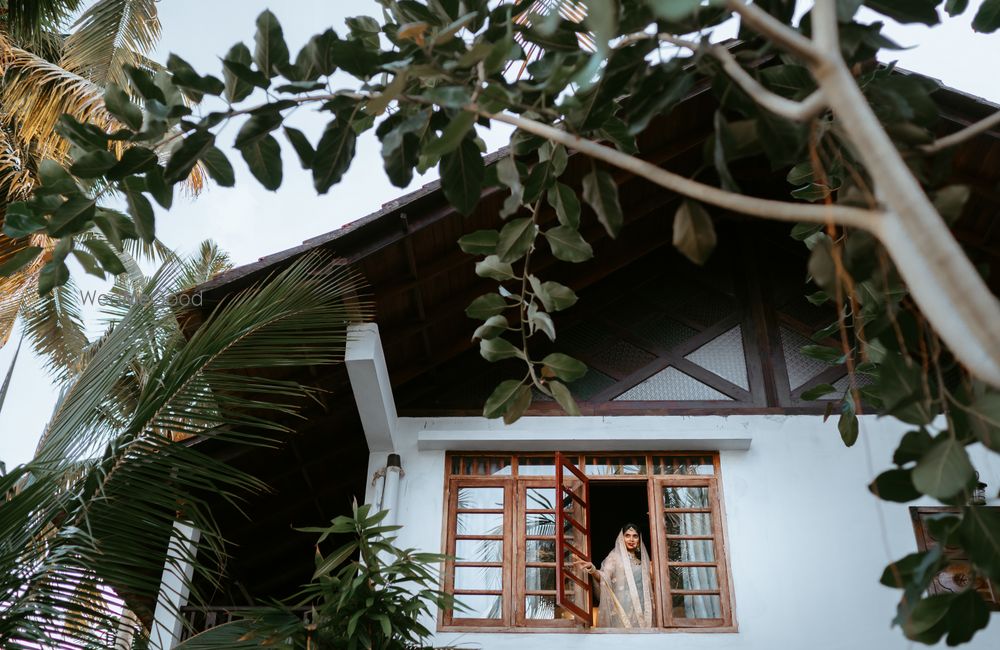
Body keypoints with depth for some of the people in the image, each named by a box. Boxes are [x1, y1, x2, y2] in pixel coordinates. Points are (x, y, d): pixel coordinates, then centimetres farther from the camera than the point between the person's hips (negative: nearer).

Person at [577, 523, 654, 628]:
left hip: (641, 607, 5)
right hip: (623, 607, -5)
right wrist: (592, 570, -32)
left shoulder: (641, 559, 16)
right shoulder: (615, 556, 0)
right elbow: (603, 577, -14)